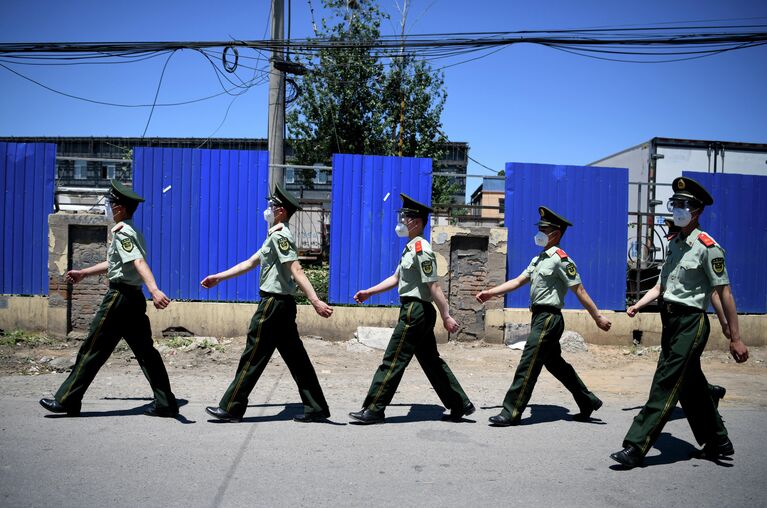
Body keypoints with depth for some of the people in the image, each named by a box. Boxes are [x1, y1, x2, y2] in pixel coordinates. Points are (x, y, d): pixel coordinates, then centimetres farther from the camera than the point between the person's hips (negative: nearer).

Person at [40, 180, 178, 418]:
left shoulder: (122, 232, -12)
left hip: (119, 296, -9)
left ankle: (67, 400, 13)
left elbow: (139, 262, -30)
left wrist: (154, 290, -43)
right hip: (134, 297, 9)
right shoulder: (132, 232, 18)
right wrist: (84, 273, 37)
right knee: (145, 350, 8)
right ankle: (166, 403, 7)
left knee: (93, 349, 2)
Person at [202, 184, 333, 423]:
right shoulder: (276, 236, 19)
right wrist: (219, 277, 24)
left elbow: (296, 271, -24)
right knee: (295, 357, 10)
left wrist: (315, 301, -32)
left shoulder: (279, 235, -12)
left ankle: (231, 408, 10)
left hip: (273, 304, -10)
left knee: (253, 357, 0)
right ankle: (316, 408, 13)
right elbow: (250, 263, 24)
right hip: (283, 304, 10)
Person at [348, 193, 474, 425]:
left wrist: (446, 317, -20)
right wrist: (369, 292, 16)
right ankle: (461, 405, 23)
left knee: (393, 361, -4)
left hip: (415, 310, -10)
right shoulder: (411, 248, 16)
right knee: (431, 361, 15)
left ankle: (374, 410, 4)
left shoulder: (421, 249, -15)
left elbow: (434, 286, -19)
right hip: (417, 310, 10)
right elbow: (396, 278, 21)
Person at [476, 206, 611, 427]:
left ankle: (511, 413, -3)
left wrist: (597, 317, -11)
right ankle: (588, 402, 31)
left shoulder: (561, 259, -11)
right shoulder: (538, 259, 16)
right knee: (555, 363, 18)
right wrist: (490, 293, 6)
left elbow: (579, 290, -12)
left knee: (528, 364, -8)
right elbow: (518, 281, 14)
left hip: (549, 318, -9)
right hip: (540, 317, 9)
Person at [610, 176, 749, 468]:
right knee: (691, 386, 16)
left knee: (666, 383, -9)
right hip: (671, 320, 8)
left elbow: (724, 294, -12)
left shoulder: (707, 247, -11)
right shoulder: (675, 244, 13)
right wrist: (637, 305, 0)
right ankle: (718, 443, 33)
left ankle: (636, 448, -8)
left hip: (691, 322, -8)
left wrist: (735, 339, -13)